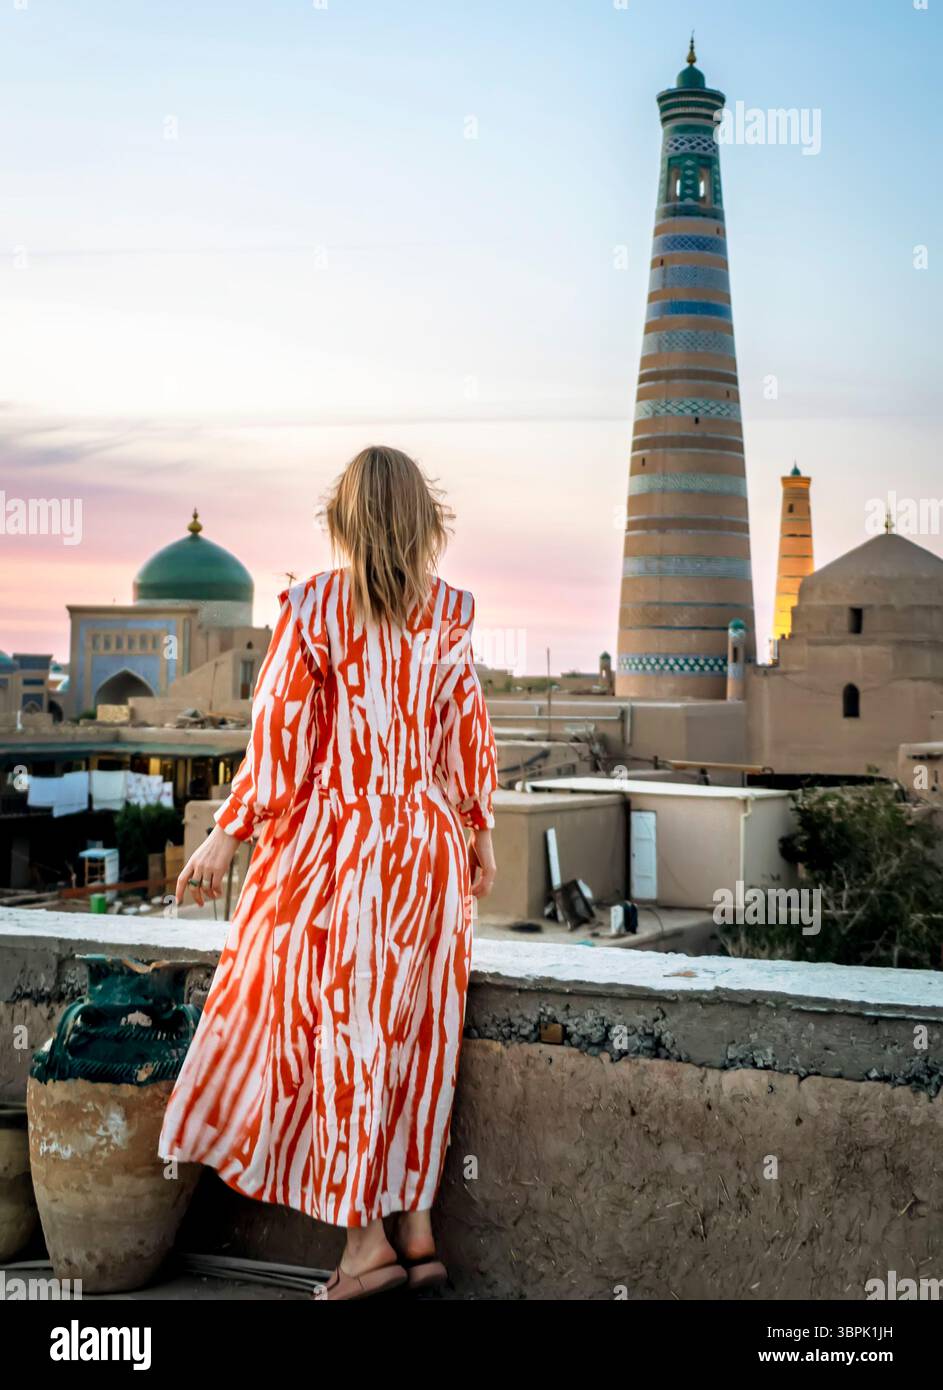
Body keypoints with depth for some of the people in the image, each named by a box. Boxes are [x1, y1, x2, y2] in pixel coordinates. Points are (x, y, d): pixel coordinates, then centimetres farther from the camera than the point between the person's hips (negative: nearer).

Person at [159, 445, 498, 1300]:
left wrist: (228, 835, 0)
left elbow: (282, 733, -8)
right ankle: (416, 1229, 14)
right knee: (411, 1031, 10)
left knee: (339, 1028, 4)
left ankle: (367, 1239, 5)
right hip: (428, 848, 3)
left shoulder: (312, 607, -8)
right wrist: (480, 831, 16)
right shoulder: (452, 613, 0)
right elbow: (467, 733, 4)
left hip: (333, 843, -3)